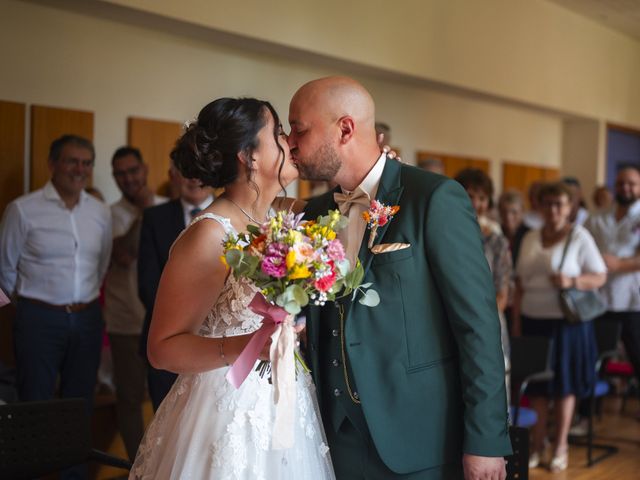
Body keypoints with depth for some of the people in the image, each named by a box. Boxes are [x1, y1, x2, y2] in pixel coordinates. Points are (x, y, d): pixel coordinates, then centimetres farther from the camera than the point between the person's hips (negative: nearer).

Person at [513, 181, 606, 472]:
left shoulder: (580, 237, -2)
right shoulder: (530, 239, 11)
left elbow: (600, 277, -4)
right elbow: (520, 284, 13)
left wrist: (572, 281, -21)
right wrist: (516, 322, 8)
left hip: (567, 321, -3)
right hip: (533, 320, 4)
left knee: (564, 384, 4)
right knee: (537, 385, 5)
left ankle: (560, 447, 15)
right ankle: (537, 446, 15)